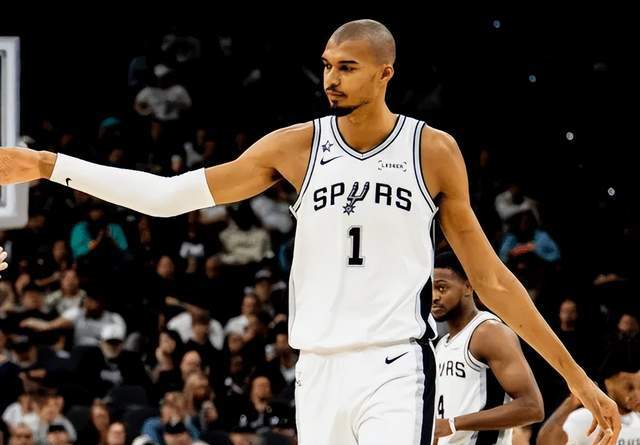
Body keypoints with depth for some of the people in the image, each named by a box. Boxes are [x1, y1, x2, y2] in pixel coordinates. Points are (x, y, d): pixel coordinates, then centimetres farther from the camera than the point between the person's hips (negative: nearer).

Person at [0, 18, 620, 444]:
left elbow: (490, 278, 6)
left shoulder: (434, 152, 0)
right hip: (318, 369, 3)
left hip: (396, 369, -3)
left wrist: (574, 374, 4)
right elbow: (169, 195, 2)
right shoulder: (298, 146, 4)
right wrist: (52, 167, -6)